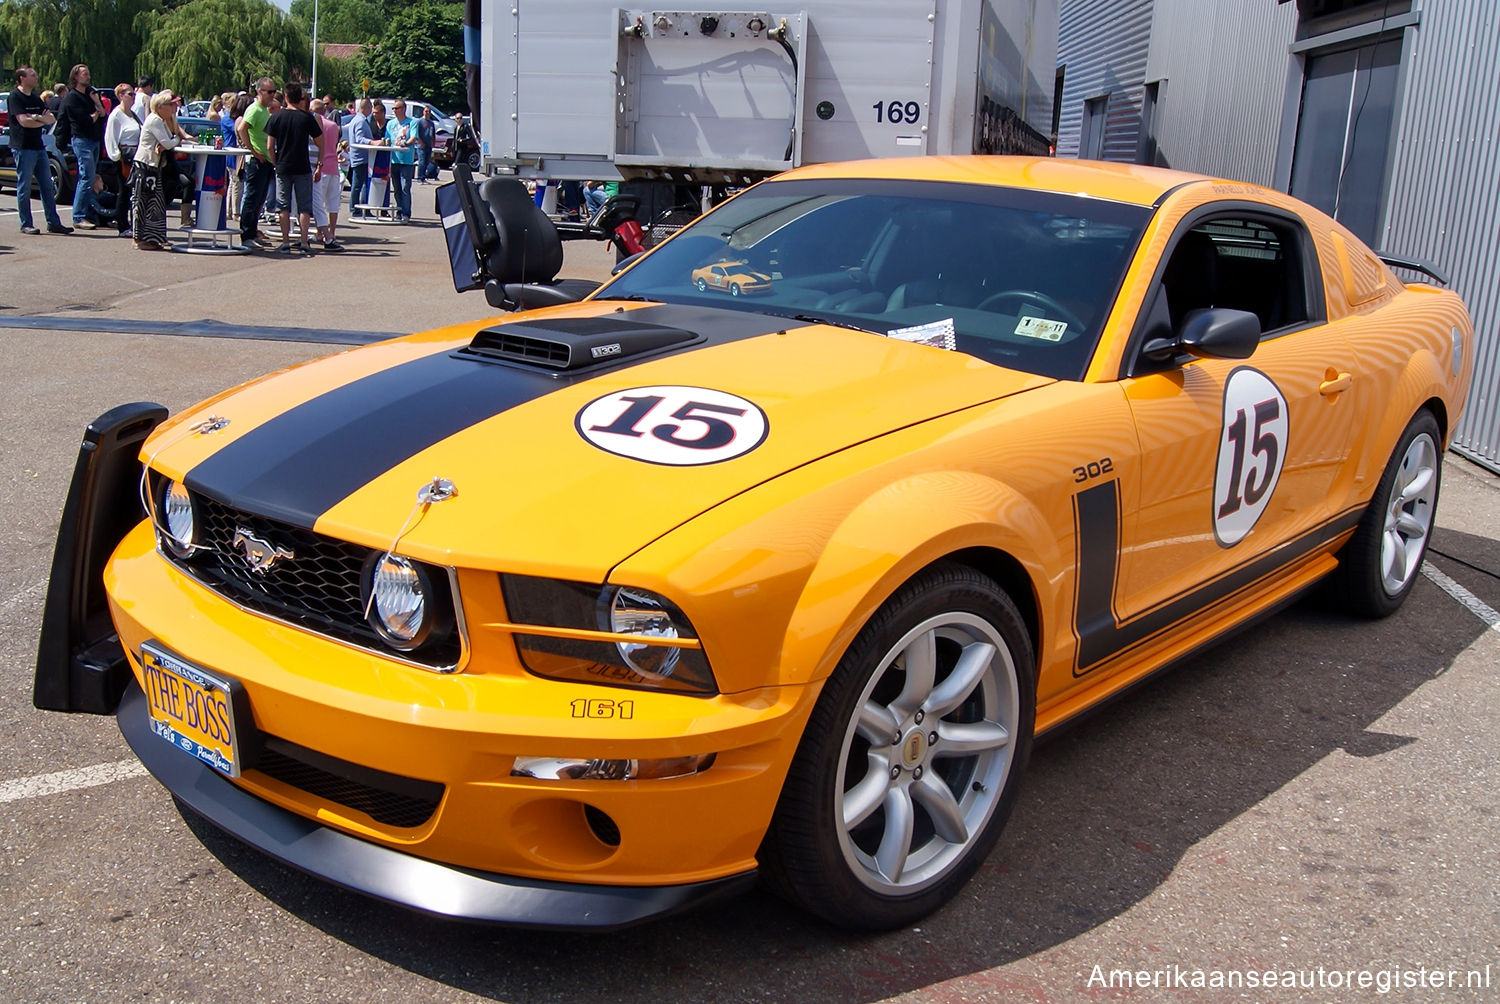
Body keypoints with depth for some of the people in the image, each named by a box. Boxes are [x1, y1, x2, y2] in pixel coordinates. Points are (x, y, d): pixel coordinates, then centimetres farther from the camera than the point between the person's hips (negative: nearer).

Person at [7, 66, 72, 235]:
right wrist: (43, 120, -2)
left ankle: (53, 223, 10)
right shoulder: (15, 97, -7)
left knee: (48, 186, 6)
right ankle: (26, 224, 2)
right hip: (23, 147, -7)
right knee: (24, 188, -3)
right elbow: (24, 121, -17)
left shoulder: (36, 98, 16)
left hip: (38, 147, 8)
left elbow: (52, 119, 8)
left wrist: (36, 117, -10)